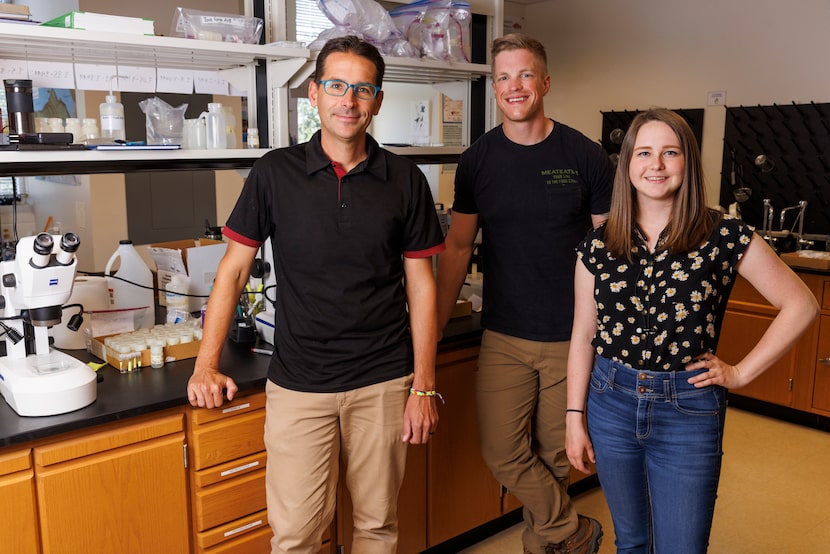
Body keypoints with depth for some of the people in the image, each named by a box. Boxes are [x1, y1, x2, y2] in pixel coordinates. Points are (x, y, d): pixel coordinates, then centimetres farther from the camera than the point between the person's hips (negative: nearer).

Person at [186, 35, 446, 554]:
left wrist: (424, 387, -1)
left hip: (383, 383, 1)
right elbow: (234, 269, 3)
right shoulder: (275, 172, -1)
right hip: (299, 384, -1)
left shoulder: (405, 180, 0)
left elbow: (421, 285, 3)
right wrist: (207, 364, -6)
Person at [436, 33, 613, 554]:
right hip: (503, 336, 2)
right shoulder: (478, 160, 2)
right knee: (503, 453, 2)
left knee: (556, 455, 10)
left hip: (570, 336, -1)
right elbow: (458, 246, 6)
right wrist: (435, 326, 1)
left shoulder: (585, 157, -4)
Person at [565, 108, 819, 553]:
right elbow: (583, 335, 3)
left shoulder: (723, 238, -8)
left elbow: (801, 305, -2)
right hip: (611, 403, 3)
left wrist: (741, 373, -5)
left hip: (689, 410, -2)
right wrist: (575, 418, 2)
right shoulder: (598, 246, -1)